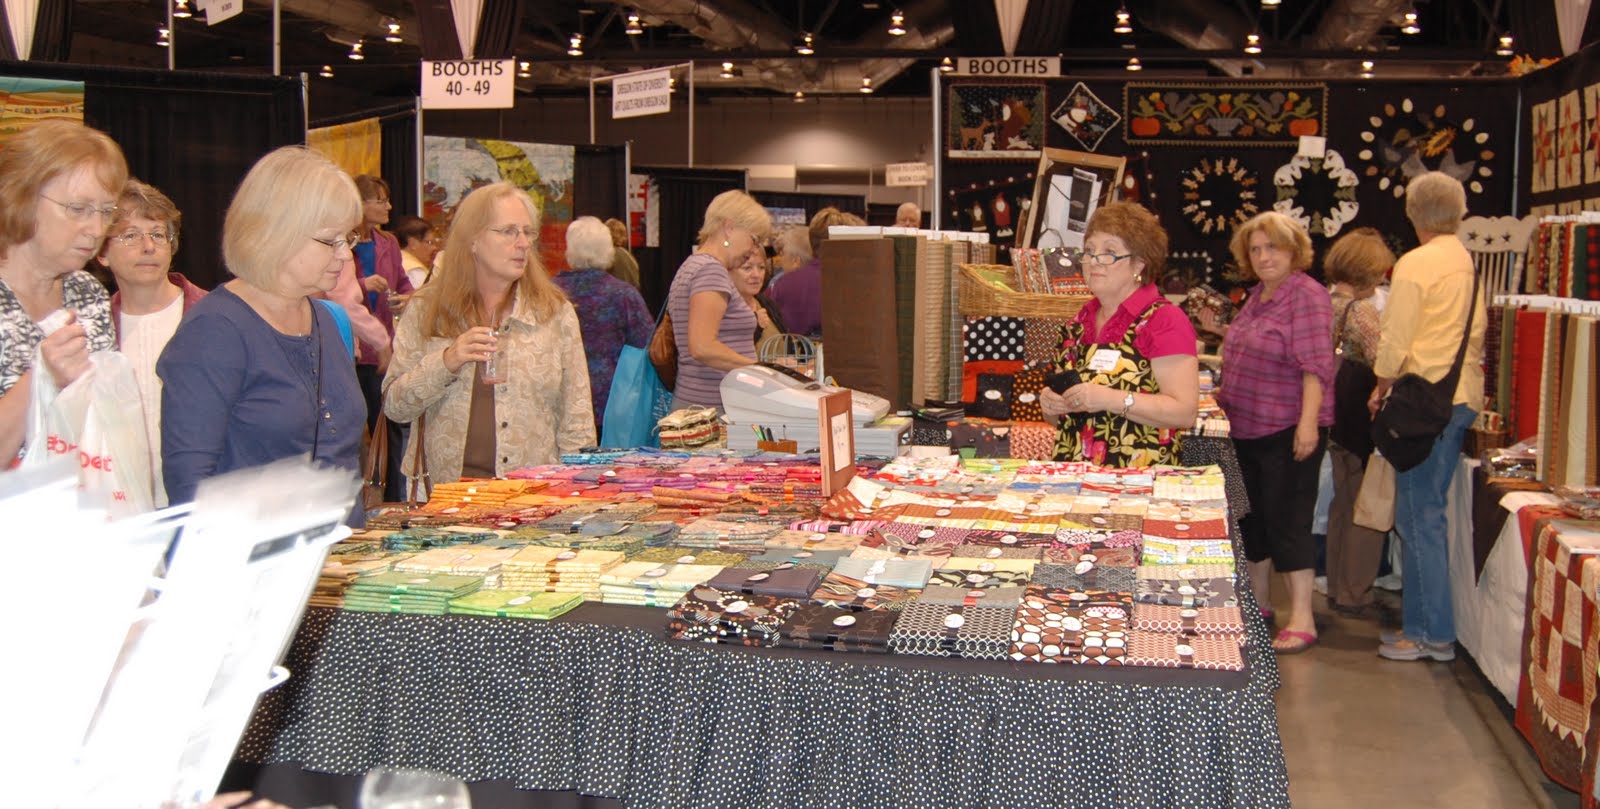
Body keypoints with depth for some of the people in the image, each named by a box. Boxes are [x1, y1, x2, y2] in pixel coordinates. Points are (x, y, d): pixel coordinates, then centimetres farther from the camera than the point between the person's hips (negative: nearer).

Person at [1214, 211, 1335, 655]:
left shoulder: (1306, 296, -13)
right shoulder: (1258, 295, 12)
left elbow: (1316, 366, -20)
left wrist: (1308, 422, -27)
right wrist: (1226, 396, 18)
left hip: (1286, 432, -9)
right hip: (1247, 428, 9)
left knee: (1286, 521, -6)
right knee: (1251, 517, 15)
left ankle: (1301, 620, 0)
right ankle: (1256, 604, 28)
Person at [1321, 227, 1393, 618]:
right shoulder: (1361, 311, -17)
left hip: (1333, 417, 8)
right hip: (1359, 418, -8)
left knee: (1342, 504, 18)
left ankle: (1337, 588, 25)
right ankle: (1354, 596, 6)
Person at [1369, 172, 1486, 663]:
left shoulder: (1415, 264, -12)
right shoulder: (1470, 263, 10)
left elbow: (1395, 341, -12)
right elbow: (1475, 333, 17)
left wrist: (1381, 389, 2)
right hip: (1463, 397, 8)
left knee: (1419, 517, -3)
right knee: (1428, 513, 15)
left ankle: (1432, 634, 1)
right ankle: (1426, 618, 21)